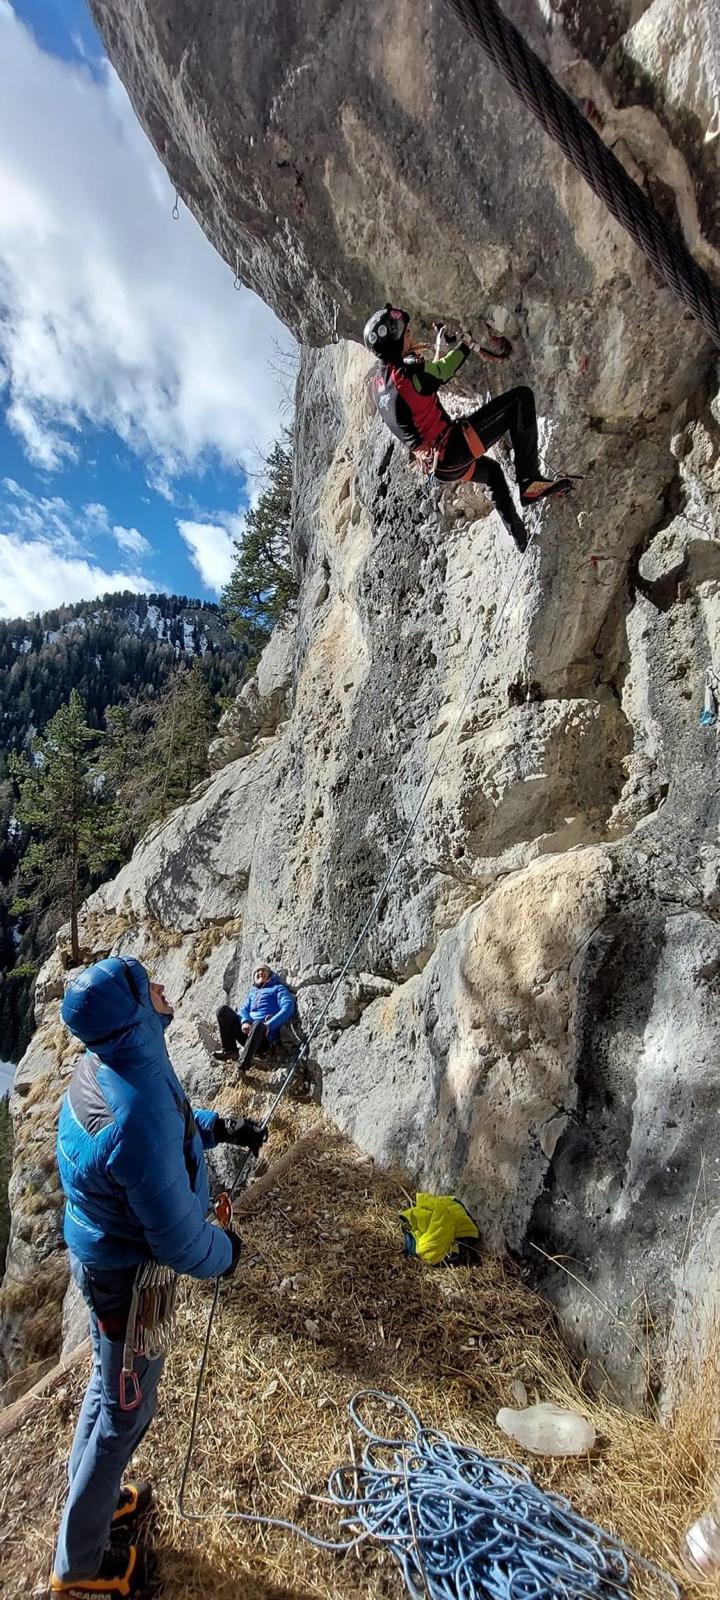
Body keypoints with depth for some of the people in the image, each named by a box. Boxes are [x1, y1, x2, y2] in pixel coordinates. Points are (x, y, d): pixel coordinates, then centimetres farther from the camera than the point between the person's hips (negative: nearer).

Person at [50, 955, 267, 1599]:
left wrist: (221, 1126, 6)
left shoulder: (102, 1066, -12)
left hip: (100, 1252, 8)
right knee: (126, 1409, 17)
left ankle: (93, 1496, 56)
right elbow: (179, 1238, -29)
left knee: (109, 1387, 31)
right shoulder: (141, 1120, -40)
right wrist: (225, 1253, -9)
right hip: (129, 1276, -8)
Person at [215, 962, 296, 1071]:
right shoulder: (252, 992, 28)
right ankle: (229, 1050, -16)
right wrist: (245, 1021, -11)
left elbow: (288, 1008, -5)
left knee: (257, 1025, -39)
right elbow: (243, 1010, 14)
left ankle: (242, 1066, -43)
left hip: (264, 1034, -5)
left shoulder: (278, 988, 12)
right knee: (223, 1010, -10)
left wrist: (268, 1025, -19)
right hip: (246, 1030, 5)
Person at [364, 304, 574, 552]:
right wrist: (466, 343, 19)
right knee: (521, 397, -8)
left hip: (437, 466, 9)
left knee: (491, 470, 37)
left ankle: (518, 535, 43)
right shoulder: (408, 371, -16)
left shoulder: (378, 382, 9)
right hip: (452, 449, -9)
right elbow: (443, 371, 2)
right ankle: (530, 482, -10)